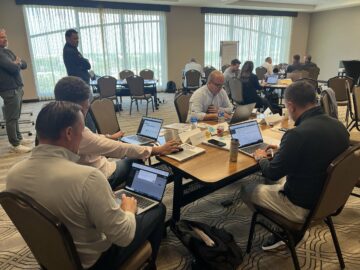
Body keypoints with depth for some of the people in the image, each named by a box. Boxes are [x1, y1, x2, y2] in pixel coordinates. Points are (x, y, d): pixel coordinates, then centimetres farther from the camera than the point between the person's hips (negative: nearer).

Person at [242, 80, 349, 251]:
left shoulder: (298, 134, -31)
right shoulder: (338, 125, -6)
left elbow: (272, 173, -19)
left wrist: (261, 158, 1)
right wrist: (284, 150, 14)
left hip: (304, 206, -8)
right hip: (329, 197, 8)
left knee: (247, 190, 9)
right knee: (271, 181, 25)